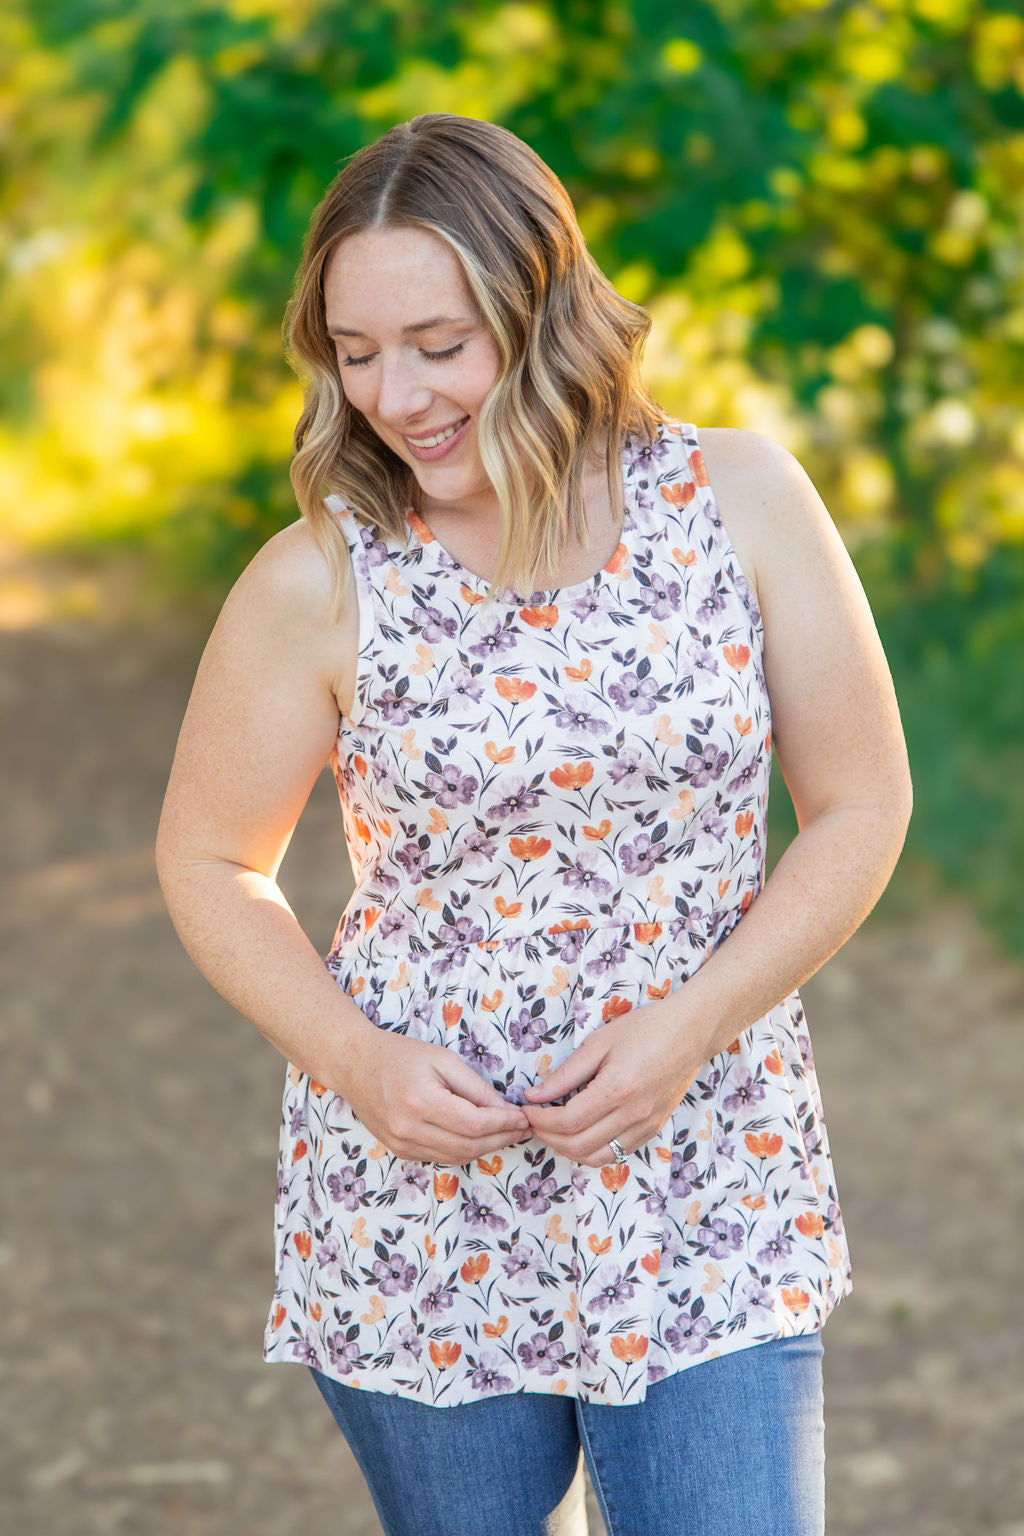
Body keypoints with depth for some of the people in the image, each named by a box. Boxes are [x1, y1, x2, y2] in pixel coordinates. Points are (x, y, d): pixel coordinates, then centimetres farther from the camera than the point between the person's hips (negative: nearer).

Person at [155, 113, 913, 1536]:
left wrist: (689, 1026, -13)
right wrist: (350, 1058, -13)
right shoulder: (317, 586, -9)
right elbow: (209, 862, 3)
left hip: (709, 1193, 0)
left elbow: (861, 805, -1)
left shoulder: (741, 500, -7)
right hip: (421, 1218, 0)